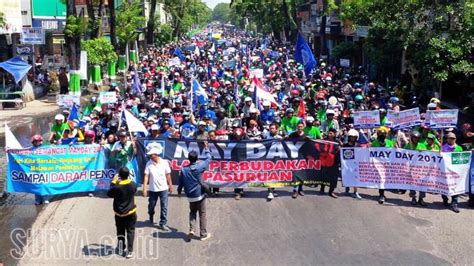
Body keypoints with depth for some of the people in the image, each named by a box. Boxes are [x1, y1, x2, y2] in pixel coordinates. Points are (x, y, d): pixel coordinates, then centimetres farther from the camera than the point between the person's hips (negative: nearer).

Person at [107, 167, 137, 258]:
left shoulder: (116, 187, -21)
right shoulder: (133, 185, -13)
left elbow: (109, 194, -3)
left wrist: (113, 182, 2)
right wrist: (127, 178, 12)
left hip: (119, 213, 0)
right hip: (131, 212, 1)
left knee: (120, 231, 18)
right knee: (130, 231, 7)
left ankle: (121, 247, 28)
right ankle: (129, 251, 3)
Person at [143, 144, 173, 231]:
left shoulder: (164, 163, -8)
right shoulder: (149, 164, -8)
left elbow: (168, 175, 0)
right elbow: (146, 176, -9)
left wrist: (170, 186, 6)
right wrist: (145, 188, -13)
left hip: (163, 188, -1)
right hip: (152, 189, 1)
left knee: (164, 207, -1)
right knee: (151, 206, 16)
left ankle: (162, 224, 9)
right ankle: (151, 217, 45)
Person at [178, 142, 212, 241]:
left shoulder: (184, 169, -6)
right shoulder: (200, 167, -13)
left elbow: (181, 182, 2)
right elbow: (208, 158, 1)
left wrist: (179, 191, 20)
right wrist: (206, 148, 14)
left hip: (190, 196, 3)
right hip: (200, 195, -3)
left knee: (192, 212, 23)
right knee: (202, 214, 8)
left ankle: (192, 229, 7)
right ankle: (203, 234, 13)